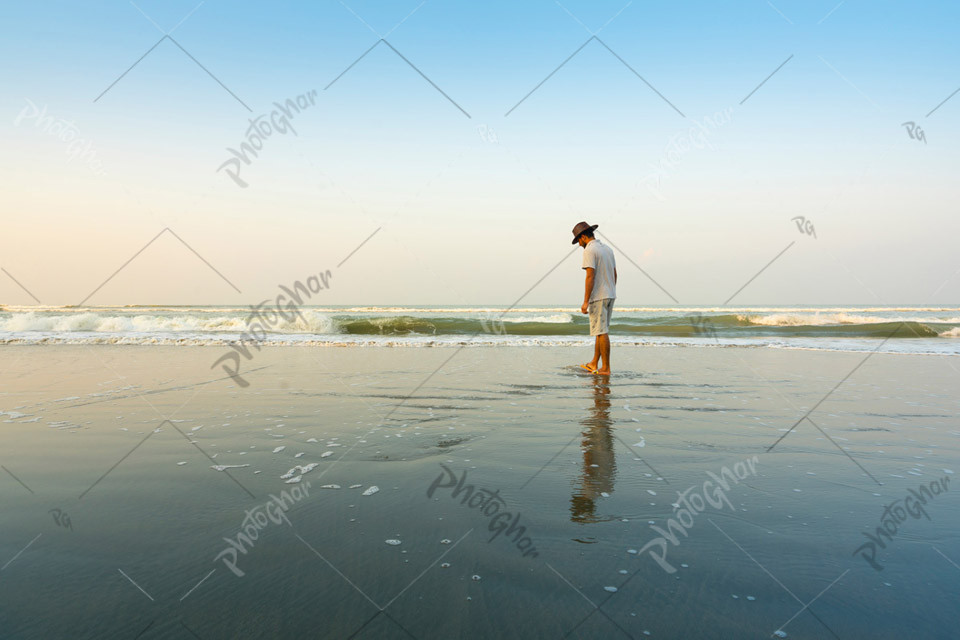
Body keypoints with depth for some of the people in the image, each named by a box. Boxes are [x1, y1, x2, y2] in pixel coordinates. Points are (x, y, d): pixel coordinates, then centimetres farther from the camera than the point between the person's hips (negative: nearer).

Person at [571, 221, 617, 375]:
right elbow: (614, 275, 17)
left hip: (597, 297, -9)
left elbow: (590, 276, -20)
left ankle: (606, 368, -2)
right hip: (610, 295, 9)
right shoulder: (608, 249, 14)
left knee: (602, 332, -5)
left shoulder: (589, 250, -13)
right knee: (601, 331, 13)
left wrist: (585, 302, -19)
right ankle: (594, 364, 21)